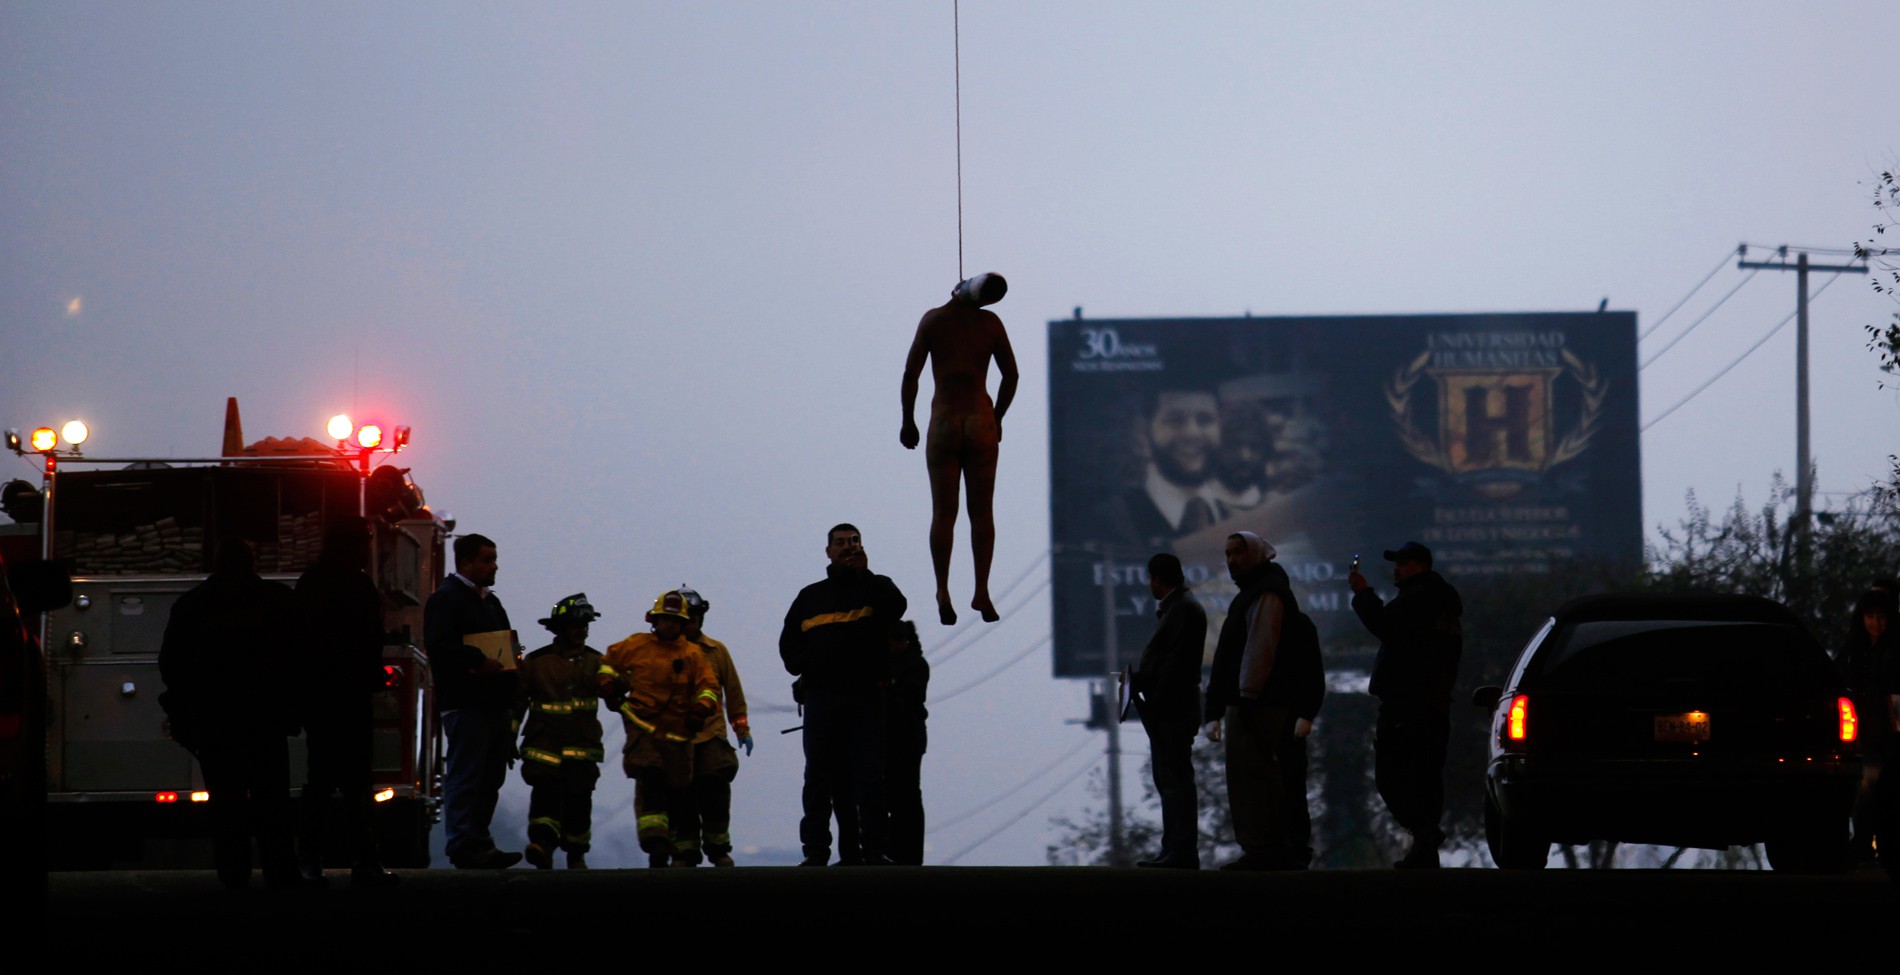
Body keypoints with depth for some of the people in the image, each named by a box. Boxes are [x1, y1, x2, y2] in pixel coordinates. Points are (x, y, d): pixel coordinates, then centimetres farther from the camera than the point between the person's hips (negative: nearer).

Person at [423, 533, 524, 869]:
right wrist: (478, 661, -25)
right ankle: (463, 846, -10)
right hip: (466, 705, -9)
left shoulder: (489, 601, 22)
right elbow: (439, 646, -20)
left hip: (496, 703, 9)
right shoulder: (446, 599, -7)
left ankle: (480, 842, 16)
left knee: (490, 778, 11)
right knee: (465, 776, -9)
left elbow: (505, 646, 29)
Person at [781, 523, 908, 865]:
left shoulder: (876, 587, 11)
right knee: (819, 777, 1)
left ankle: (875, 850, -7)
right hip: (820, 698, 3)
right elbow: (788, 643, 20)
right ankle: (816, 853, 1)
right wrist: (805, 666, 1)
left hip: (866, 697, -2)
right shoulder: (810, 597, 19)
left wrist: (863, 573, -11)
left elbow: (895, 607, -12)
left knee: (869, 776, -5)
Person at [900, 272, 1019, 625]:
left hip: (944, 421, -1)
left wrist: (908, 421, 8)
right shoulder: (990, 322, 5)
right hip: (981, 421, 1)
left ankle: (943, 593, -5)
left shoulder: (933, 320, 1)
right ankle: (982, 593, 1)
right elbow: (1011, 375, 7)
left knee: (943, 513, 1)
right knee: (981, 512, 5)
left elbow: (910, 375, -1)